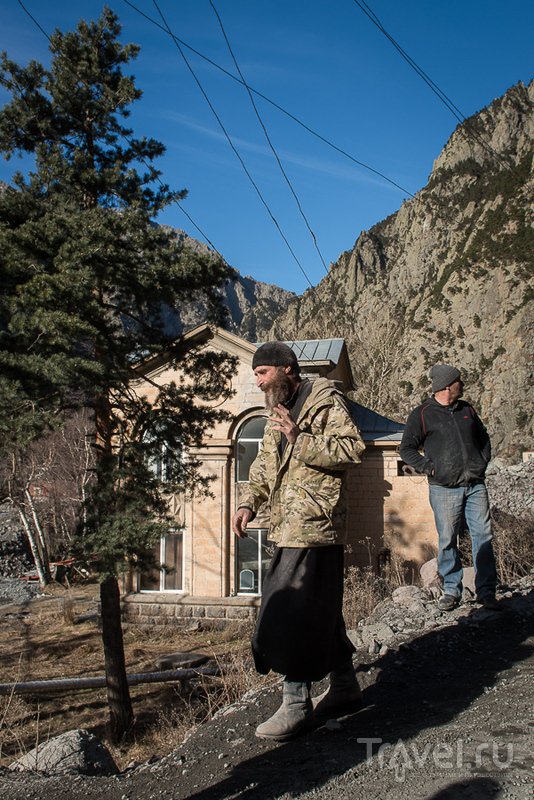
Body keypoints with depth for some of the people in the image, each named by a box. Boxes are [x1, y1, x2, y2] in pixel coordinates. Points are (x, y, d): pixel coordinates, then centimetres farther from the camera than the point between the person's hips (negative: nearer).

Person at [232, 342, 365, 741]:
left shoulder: (326, 401, -8)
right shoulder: (279, 410, 19)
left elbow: (352, 448, -19)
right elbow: (265, 464, 24)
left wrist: (300, 439, -24)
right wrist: (250, 502, 10)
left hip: (314, 526, -9)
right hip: (289, 527, 9)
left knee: (292, 611, -8)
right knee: (320, 609, 16)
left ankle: (296, 704, 2)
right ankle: (345, 686, 29)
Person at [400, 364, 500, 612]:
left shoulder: (467, 410, 14)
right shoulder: (422, 414, -1)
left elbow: (483, 438, 28)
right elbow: (406, 449, 1)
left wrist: (482, 461, 13)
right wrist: (429, 468, -8)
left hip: (476, 485, 4)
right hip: (444, 489, -4)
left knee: (483, 536, 1)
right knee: (447, 540, 0)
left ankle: (486, 591, 10)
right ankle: (451, 590, 15)